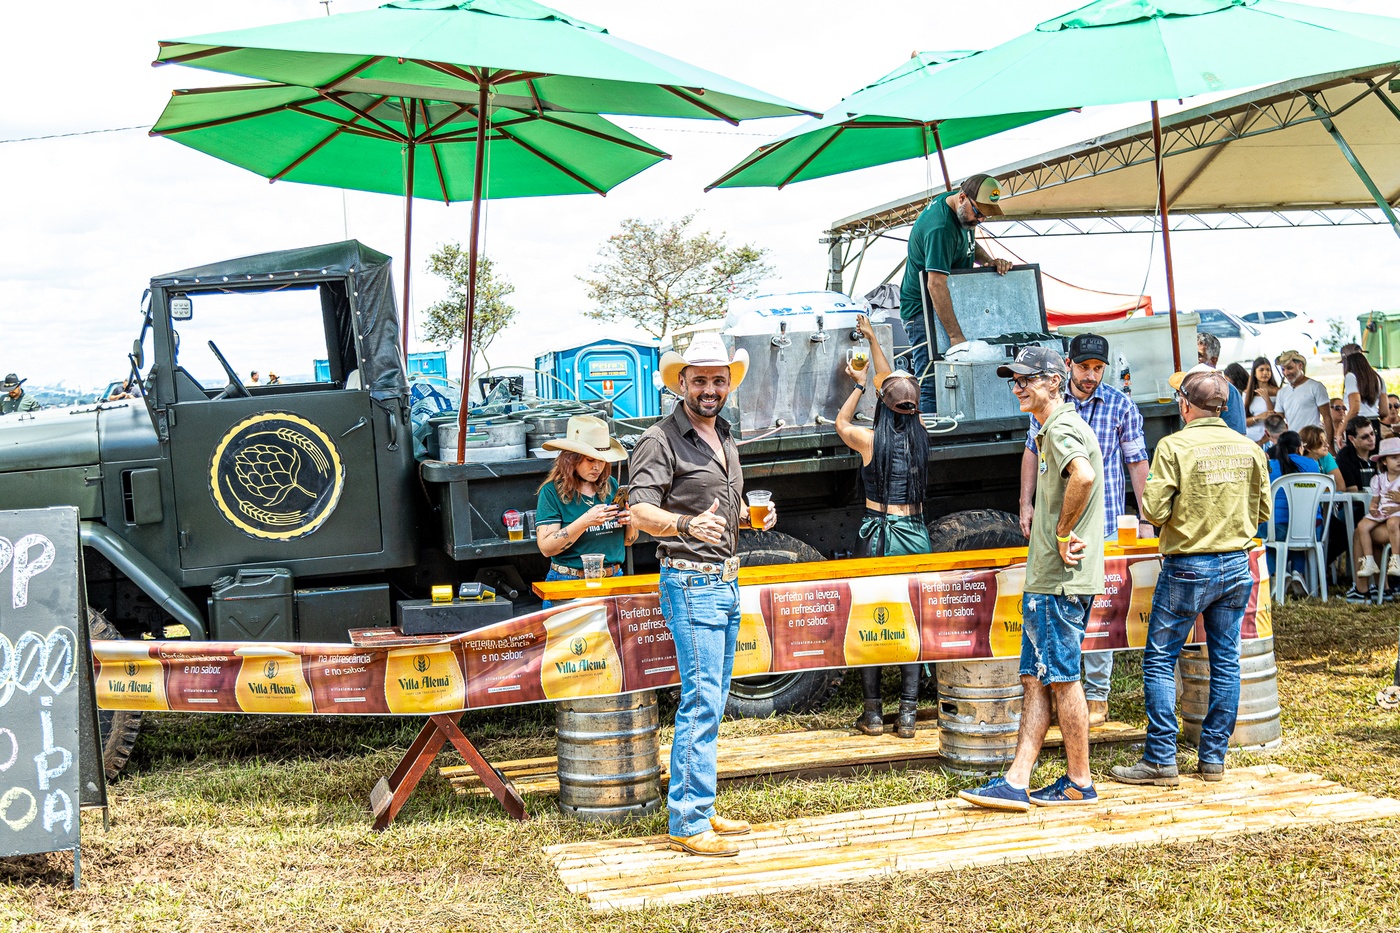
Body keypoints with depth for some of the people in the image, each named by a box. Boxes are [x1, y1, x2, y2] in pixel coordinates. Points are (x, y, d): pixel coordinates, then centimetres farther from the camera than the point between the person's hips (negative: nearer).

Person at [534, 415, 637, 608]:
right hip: (569, 584, -4)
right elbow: (546, 548, -15)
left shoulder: (611, 486, 8)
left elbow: (627, 541, 16)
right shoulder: (552, 491, -6)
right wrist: (584, 522, -23)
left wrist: (630, 522, -6)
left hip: (613, 578, 4)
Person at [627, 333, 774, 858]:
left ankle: (698, 810, 19)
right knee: (701, 701, -12)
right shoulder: (660, 440, -10)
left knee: (710, 702, 11)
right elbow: (642, 512, -19)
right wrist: (688, 524, -36)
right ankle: (688, 824, -8)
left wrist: (754, 515, 6)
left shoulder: (724, 438, 16)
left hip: (727, 582, 9)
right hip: (691, 582, -9)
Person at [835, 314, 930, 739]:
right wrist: (872, 339, 26)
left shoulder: (869, 438, -9)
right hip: (915, 532, 3)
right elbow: (896, 383, 16)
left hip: (877, 533, -3)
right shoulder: (920, 434, 1)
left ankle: (873, 712, 7)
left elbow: (840, 422, 15)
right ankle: (908, 713, 5)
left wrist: (860, 385, 22)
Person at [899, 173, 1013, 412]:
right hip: (924, 309, -9)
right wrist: (956, 335, -34)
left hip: (947, 305, 9)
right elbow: (936, 284, -32)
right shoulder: (940, 226, -26)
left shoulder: (965, 212, 4)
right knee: (932, 386, -16)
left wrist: (989, 261, 1)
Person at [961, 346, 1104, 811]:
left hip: (1061, 580, -11)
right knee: (1035, 679, 7)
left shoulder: (1062, 428, -13)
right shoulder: (1050, 431, 20)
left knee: (1062, 678, -2)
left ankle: (1079, 783, 8)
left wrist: (1064, 533, -24)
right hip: (1047, 578, 11)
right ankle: (1016, 783, 9)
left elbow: (1084, 476, -34)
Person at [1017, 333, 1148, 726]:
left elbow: (1137, 462, 3)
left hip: (1103, 523, -2)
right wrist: (1026, 503, 8)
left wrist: (1145, 519, 1)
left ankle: (1097, 696, 10)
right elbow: (1032, 451, 15)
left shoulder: (1121, 406, -1)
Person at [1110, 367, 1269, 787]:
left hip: (1188, 567, -5)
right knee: (1226, 660, 11)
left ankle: (1161, 760, 1)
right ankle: (1213, 758, 15)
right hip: (1236, 565, 5)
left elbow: (1154, 511, -15)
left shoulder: (1174, 446, -12)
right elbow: (1263, 510, 10)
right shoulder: (1249, 448, 3)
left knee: (1160, 660, 2)